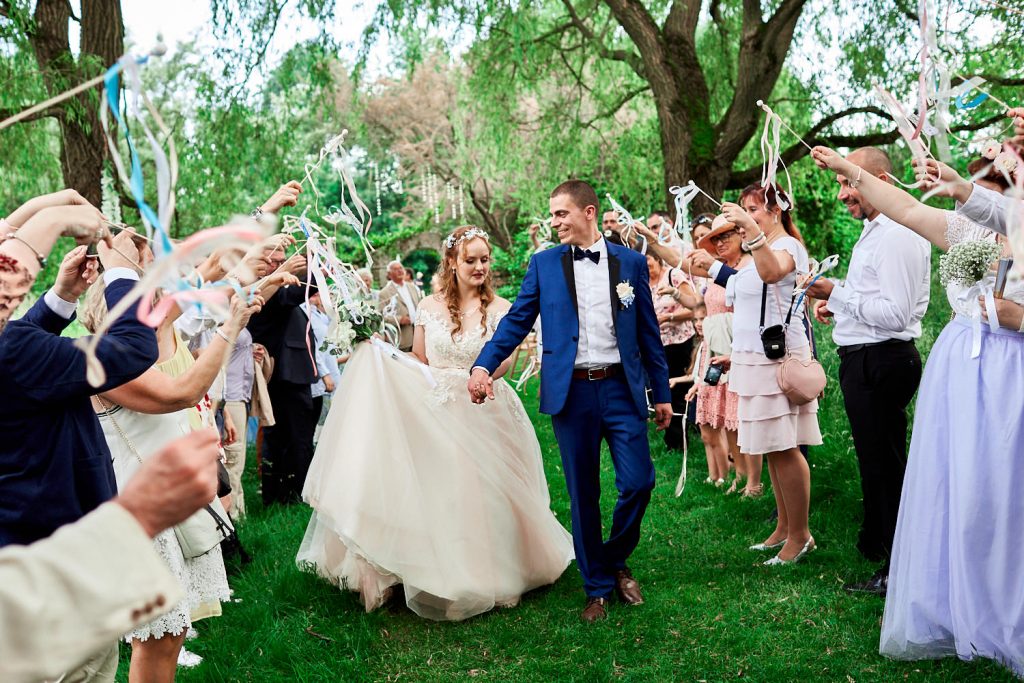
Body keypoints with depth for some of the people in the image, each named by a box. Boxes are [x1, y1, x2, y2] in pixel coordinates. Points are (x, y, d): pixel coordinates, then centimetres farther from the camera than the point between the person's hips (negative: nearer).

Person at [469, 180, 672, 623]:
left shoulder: (631, 262, 6)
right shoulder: (543, 264, 5)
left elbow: (648, 332, 8)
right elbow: (516, 321, 2)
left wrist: (662, 392, 9)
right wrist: (484, 365, -13)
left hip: (621, 388, 0)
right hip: (570, 391, 0)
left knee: (638, 481, -4)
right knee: (583, 495, 5)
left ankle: (615, 561, 23)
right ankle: (597, 587, 20)